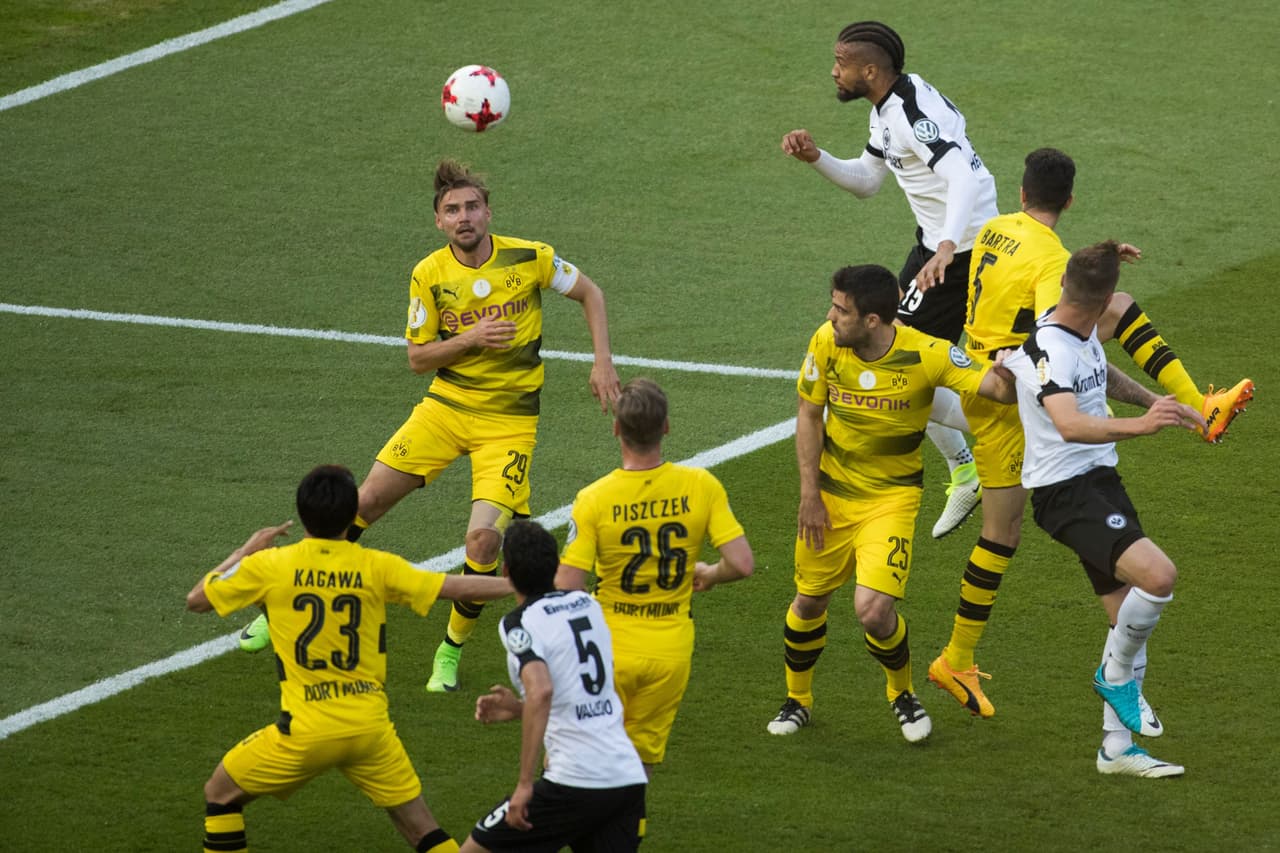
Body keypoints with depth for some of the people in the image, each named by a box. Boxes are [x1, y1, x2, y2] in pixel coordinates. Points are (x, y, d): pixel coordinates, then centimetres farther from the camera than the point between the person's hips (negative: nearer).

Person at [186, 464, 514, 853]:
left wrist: (245, 552, 22)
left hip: (305, 733, -2)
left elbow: (196, 599, 8)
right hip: (370, 729, 2)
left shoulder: (269, 566, -5)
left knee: (221, 793, 20)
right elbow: (459, 589, -2)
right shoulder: (377, 567, -3)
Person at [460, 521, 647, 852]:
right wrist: (518, 708, 25)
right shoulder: (587, 604, 15)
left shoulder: (520, 624, -6)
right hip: (629, 778, 7)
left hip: (575, 784, -7)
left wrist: (525, 783, -23)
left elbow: (541, 691, -24)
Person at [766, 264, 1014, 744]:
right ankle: (797, 700, 38)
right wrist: (810, 495, -4)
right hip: (831, 490, 3)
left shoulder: (925, 355, -22)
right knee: (810, 600, 11)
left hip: (892, 496, -3)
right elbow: (808, 416, 0)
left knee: (874, 610, -17)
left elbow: (1000, 389, -24)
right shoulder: (826, 343, -13)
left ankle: (902, 694, 15)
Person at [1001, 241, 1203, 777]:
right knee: (1158, 575, -28)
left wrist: (1166, 406, 40)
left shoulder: (1084, 334, 8)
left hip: (1101, 481, 10)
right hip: (1065, 490, -10)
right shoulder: (1049, 349, -22)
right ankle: (1117, 675, -3)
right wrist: (1137, 426, -54)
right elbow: (1071, 425, -40)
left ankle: (1117, 747, 20)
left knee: (1131, 620, 10)